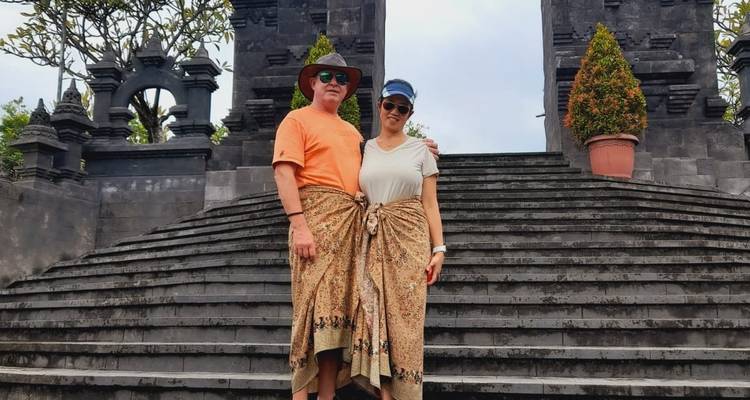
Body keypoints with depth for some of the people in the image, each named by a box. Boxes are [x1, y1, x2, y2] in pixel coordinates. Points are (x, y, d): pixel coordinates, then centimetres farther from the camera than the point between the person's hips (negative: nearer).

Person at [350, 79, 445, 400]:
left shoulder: (420, 150, 9)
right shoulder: (364, 149, 13)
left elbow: (430, 204, 5)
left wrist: (439, 248, -5)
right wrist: (355, 245, 0)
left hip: (409, 238, -2)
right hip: (373, 241, 2)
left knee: (405, 317, -4)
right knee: (375, 316, -2)